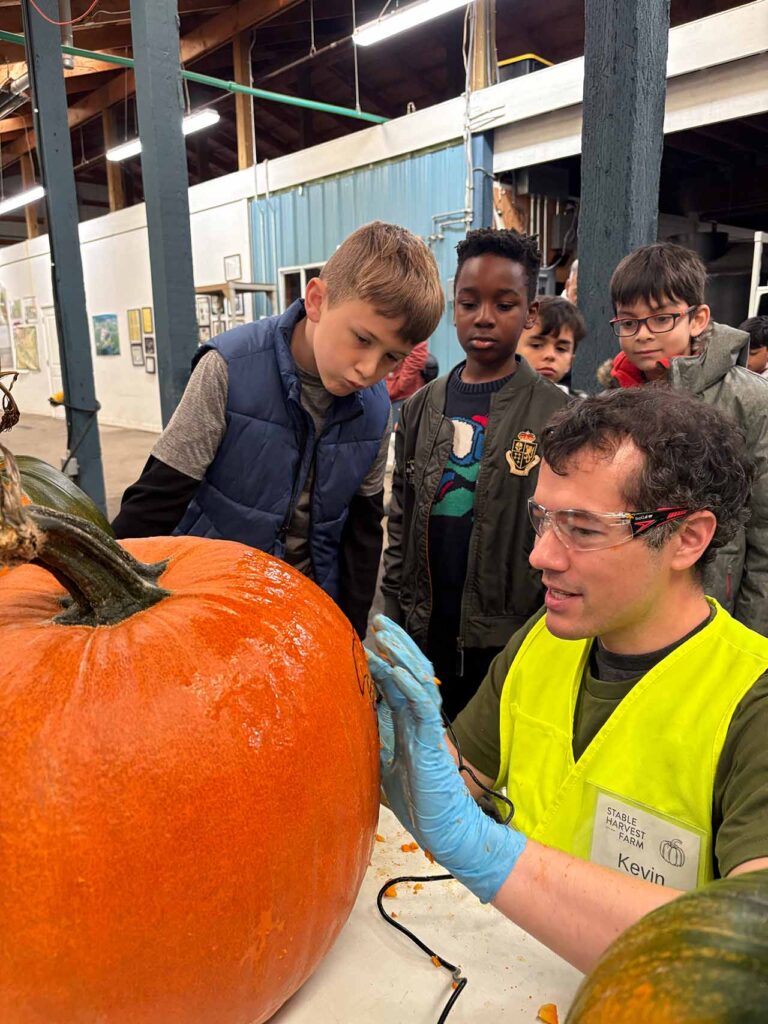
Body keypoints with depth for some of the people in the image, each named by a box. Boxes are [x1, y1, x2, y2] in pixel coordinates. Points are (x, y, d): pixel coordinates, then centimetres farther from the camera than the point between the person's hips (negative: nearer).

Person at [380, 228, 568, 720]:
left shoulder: (556, 414, -7)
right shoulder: (422, 407, 5)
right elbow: (401, 519, 8)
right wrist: (394, 614, 6)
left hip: (509, 636, -3)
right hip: (426, 630, 4)